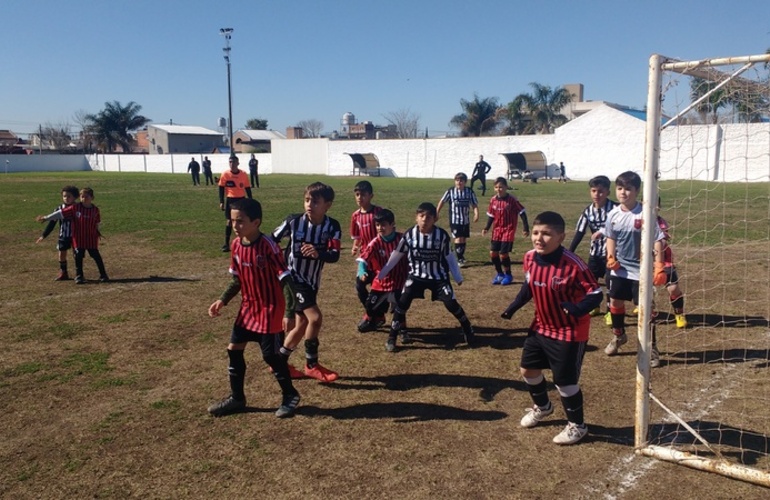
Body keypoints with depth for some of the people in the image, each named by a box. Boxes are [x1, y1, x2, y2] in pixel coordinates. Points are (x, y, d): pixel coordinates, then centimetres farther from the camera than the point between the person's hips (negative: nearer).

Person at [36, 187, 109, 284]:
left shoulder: (95, 210, -2)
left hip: (92, 239, 1)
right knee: (78, 257, 4)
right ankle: (79, 276, 17)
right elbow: (61, 213, -6)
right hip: (78, 239, 0)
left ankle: (103, 275, 15)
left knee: (97, 256, 5)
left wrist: (97, 232, 10)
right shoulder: (75, 208, -8)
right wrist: (46, 218, -6)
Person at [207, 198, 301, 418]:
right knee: (234, 350, 9)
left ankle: (290, 396, 22)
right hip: (248, 308, 7)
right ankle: (237, 398, 26)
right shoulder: (236, 245, -1)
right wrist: (222, 300, 2)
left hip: (270, 311, -7)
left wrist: (289, 313, -25)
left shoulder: (268, 247, -23)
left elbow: (286, 280, -21)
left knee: (271, 355, -1)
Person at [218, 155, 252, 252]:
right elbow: (221, 188, 1)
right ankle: (226, 244, 5)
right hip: (229, 200, -1)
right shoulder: (225, 174, -5)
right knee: (229, 222, -2)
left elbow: (248, 188, 5)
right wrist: (221, 202, -5)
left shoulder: (243, 174, -2)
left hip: (241, 200, 1)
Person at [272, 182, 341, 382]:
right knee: (315, 318, -15)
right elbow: (271, 241, -5)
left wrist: (318, 253, -41)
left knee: (302, 324, 13)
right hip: (292, 279, -5)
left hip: (311, 281, 5)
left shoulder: (333, 226, -12)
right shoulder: (293, 221, -17)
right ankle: (312, 365, 3)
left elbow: (335, 255, -22)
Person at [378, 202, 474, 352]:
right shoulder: (409, 235, -13)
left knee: (451, 304, -7)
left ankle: (468, 331, 17)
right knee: (402, 303, -12)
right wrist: (383, 272, 5)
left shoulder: (442, 235, -14)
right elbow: (397, 254, 0)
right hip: (416, 275, 1)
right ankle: (392, 338, 1)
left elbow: (449, 256, 0)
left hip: (439, 276, 0)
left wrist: (458, 277, 4)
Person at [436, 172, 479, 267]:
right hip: (454, 220, -3)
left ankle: (461, 255, 34)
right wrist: (437, 213, 2)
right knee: (458, 239, -11)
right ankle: (459, 259, -4)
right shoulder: (450, 191, -6)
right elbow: (442, 202, 4)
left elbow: (475, 204, 0)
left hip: (466, 220, 3)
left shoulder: (470, 192, -1)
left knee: (464, 239, 13)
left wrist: (476, 214, -16)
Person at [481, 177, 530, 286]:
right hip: (497, 230, 5)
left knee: (503, 253, -9)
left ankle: (508, 275, 13)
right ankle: (499, 274, 21)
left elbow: (522, 212, -9)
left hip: (509, 230, -5)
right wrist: (486, 228, 2)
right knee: (493, 252, 1)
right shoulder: (493, 200, 0)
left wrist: (526, 228, -11)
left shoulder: (512, 200, -14)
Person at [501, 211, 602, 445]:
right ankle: (542, 406, 47)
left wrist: (578, 309, -40)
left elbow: (596, 293, -22)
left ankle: (577, 425, 26)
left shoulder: (573, 264, -27)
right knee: (528, 369, 17)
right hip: (541, 327, 7)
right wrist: (515, 305, 0)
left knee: (564, 380, 0)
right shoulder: (530, 258, -8)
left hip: (569, 332, -7)